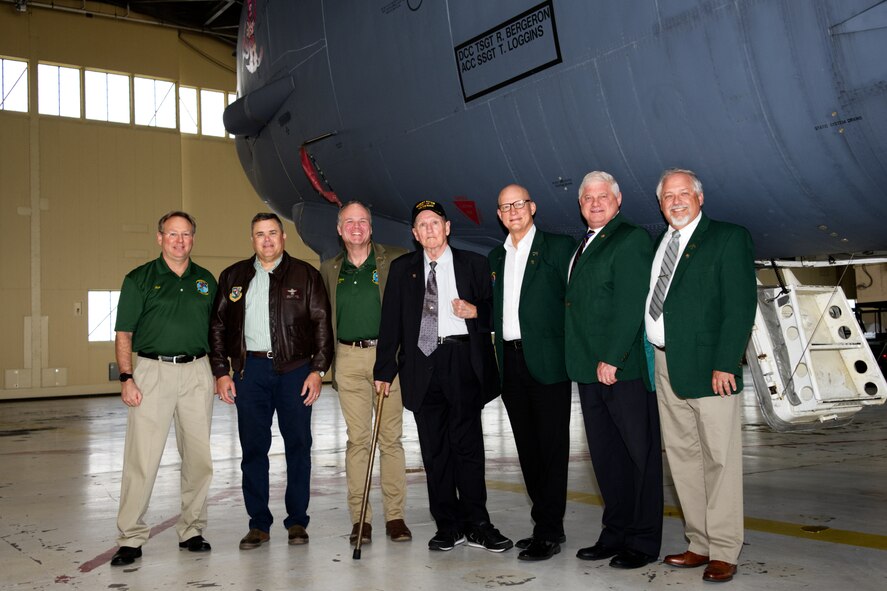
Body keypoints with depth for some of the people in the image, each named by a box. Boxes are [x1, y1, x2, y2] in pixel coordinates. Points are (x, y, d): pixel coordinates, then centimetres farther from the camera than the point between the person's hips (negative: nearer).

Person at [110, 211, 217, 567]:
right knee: (142, 458, -5)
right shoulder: (139, 279, 3)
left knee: (198, 457, 7)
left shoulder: (206, 280, 13)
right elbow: (124, 334, 1)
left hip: (196, 371, 3)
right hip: (152, 370, -3)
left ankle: (192, 530, 20)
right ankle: (131, 538, 4)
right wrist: (126, 377, -9)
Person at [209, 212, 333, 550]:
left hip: (295, 369, -2)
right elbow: (218, 326, 11)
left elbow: (322, 324, 2)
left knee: (298, 446, 3)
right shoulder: (233, 277, 11)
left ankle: (297, 521, 15)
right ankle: (259, 524, 14)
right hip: (250, 369, 2)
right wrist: (221, 372, 3)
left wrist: (317, 370, -6)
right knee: (253, 448, 4)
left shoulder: (305, 275, 5)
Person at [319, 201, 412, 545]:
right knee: (357, 439, 2)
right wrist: (328, 362, 10)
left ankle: (395, 516, 8)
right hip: (348, 359, 2)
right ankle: (360, 519, 7)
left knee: (391, 438, 1)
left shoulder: (395, 261, 3)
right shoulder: (329, 269, 12)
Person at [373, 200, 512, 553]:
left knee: (467, 443, -6)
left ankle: (476, 524, 4)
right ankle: (448, 526, 13)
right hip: (422, 364, 2)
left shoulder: (473, 264, 11)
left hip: (463, 361, -2)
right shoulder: (402, 269, 13)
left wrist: (475, 311, -10)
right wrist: (384, 368, 3)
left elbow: (494, 310, 12)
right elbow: (391, 321, 9)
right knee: (434, 448, 4)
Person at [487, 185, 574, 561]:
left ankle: (549, 532, 3)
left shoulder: (558, 247, 0)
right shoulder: (496, 257, 18)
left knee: (551, 446, -2)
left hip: (547, 360, -6)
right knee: (527, 447, 10)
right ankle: (545, 523, 20)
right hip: (511, 361, 6)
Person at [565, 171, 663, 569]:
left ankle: (644, 541, 11)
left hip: (624, 368, -8)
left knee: (640, 454, 2)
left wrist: (612, 358, -19)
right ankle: (615, 534, 23)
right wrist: (584, 362, 10)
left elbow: (631, 304, -15)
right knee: (605, 456, 13)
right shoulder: (583, 246, 19)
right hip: (589, 370, 8)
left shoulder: (630, 239, -7)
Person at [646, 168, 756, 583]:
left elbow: (741, 305, -9)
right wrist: (651, 359, 4)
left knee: (719, 459, -1)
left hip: (709, 367, -6)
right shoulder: (657, 245, 18)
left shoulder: (729, 238, -1)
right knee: (682, 457, 11)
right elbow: (654, 303, 14)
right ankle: (700, 544, 21)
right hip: (665, 366, 7)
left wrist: (725, 364, -17)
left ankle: (724, 553, 8)